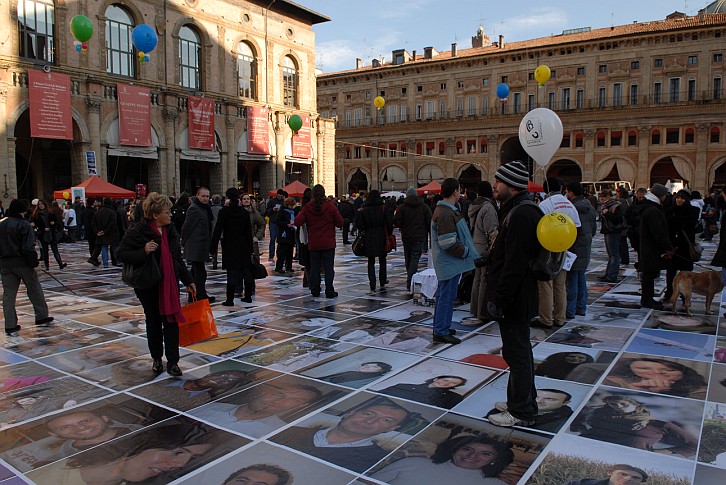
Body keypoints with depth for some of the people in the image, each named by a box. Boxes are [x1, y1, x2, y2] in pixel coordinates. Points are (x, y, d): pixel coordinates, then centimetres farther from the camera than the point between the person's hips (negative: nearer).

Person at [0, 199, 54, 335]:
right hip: (22, 263, -5)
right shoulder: (23, 225, -14)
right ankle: (42, 317, 23)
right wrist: (34, 263, -10)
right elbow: (28, 248, -18)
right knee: (35, 290, 12)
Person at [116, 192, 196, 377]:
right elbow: (121, 254, -11)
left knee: (171, 320, -1)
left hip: (170, 283, 4)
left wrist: (188, 281, 13)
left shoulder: (171, 230, 6)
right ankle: (156, 359, 28)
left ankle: (172, 362, 5)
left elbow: (178, 258, 14)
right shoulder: (138, 232, -12)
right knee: (154, 322, 11)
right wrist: (143, 251, -28)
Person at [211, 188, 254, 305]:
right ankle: (248, 296, 21)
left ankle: (230, 299, 2)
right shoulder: (245, 212, 0)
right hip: (244, 247, 3)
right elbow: (249, 232, 3)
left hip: (229, 247, -3)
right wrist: (250, 249, 8)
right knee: (246, 271, 12)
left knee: (231, 272, -1)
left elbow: (218, 230, -10)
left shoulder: (223, 212, -8)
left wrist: (213, 247, -5)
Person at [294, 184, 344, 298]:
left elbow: (297, 222, -9)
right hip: (328, 244, -1)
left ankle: (315, 291, 16)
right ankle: (329, 291, 3)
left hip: (313, 244, 2)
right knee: (329, 267, 4)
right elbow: (340, 223, -7)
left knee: (314, 267, 12)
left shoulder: (307, 207, -5)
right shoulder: (330, 206, -8)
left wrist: (300, 214, 10)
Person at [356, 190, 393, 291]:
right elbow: (389, 223, -8)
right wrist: (389, 234, 4)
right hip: (381, 237, 0)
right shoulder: (383, 208, -5)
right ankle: (382, 281, 27)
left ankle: (372, 284, -2)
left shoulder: (364, 210, -3)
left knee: (371, 262, 6)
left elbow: (359, 224, -7)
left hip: (369, 238, 0)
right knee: (382, 260, 17)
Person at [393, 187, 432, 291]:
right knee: (415, 259, -3)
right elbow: (430, 222, 0)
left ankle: (410, 280, 26)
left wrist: (403, 228, 10)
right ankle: (410, 282, -14)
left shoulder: (402, 207, -3)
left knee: (408, 259, 15)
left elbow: (396, 221, -9)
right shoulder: (424, 207, 1)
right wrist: (426, 232, 12)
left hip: (406, 237, 1)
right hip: (419, 237, -1)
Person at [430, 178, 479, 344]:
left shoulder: (444, 210, 13)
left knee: (443, 295, 18)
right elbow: (448, 244, -24)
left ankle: (440, 327, 30)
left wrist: (464, 249, 13)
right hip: (450, 263, -11)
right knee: (447, 296, -4)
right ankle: (441, 332, 4)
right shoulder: (446, 214, -21)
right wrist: (465, 251, -12)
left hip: (446, 262, 11)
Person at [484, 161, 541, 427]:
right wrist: (497, 296, 20)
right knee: (520, 351, 20)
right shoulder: (520, 210, 13)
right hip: (517, 298, 11)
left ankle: (521, 412, 14)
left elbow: (514, 265, -26)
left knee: (517, 353, 1)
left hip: (514, 299, -11)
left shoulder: (521, 214, -21)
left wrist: (498, 300, -22)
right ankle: (524, 402, 36)